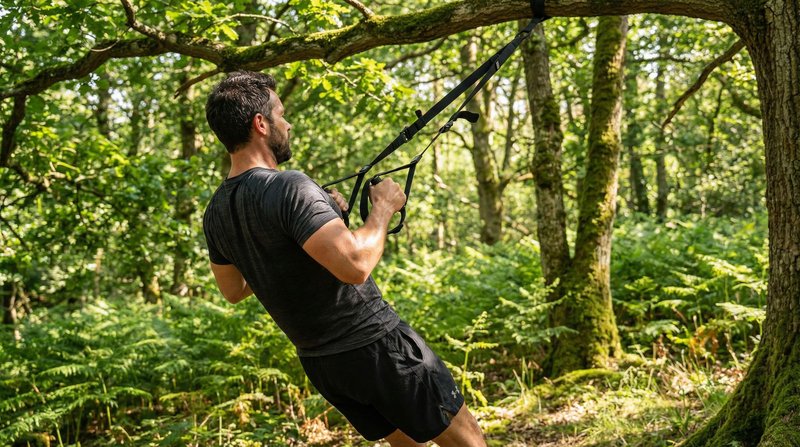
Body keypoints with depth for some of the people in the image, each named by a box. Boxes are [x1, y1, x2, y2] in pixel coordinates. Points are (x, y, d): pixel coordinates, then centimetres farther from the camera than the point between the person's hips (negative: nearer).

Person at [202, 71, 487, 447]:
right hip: (377, 346, -8)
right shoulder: (289, 189, -24)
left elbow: (234, 291, 16)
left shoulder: (215, 214, 1)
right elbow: (356, 265, -33)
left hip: (320, 365, 8)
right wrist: (383, 206, -14)